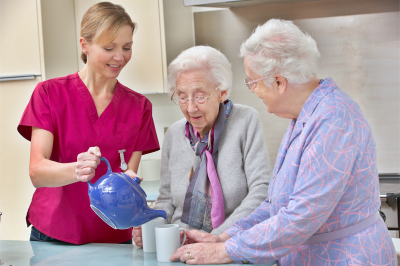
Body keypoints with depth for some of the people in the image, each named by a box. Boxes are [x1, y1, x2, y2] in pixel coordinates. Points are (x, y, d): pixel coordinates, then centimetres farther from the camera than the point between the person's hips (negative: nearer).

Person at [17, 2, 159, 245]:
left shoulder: (139, 106, 5)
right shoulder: (50, 93, -3)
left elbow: (130, 174, -2)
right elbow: (37, 172, -14)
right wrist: (77, 170, -34)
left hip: (113, 238, 2)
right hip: (52, 234, -2)